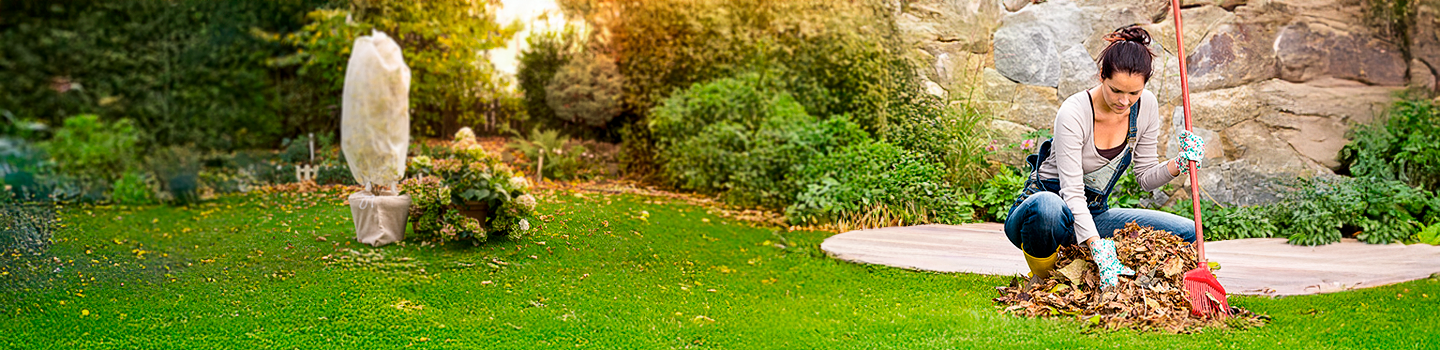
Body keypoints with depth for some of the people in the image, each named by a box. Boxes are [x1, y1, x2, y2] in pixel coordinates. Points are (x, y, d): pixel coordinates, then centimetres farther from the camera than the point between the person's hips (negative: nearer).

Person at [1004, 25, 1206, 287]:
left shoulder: (1146, 106, -5)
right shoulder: (1074, 113, -24)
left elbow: (1146, 177, 4)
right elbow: (1072, 192, -30)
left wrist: (1179, 164, -17)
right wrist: (1098, 249, -41)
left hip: (1093, 215, 6)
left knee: (1187, 234, -8)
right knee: (1048, 207, -44)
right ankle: (1042, 279, -13)